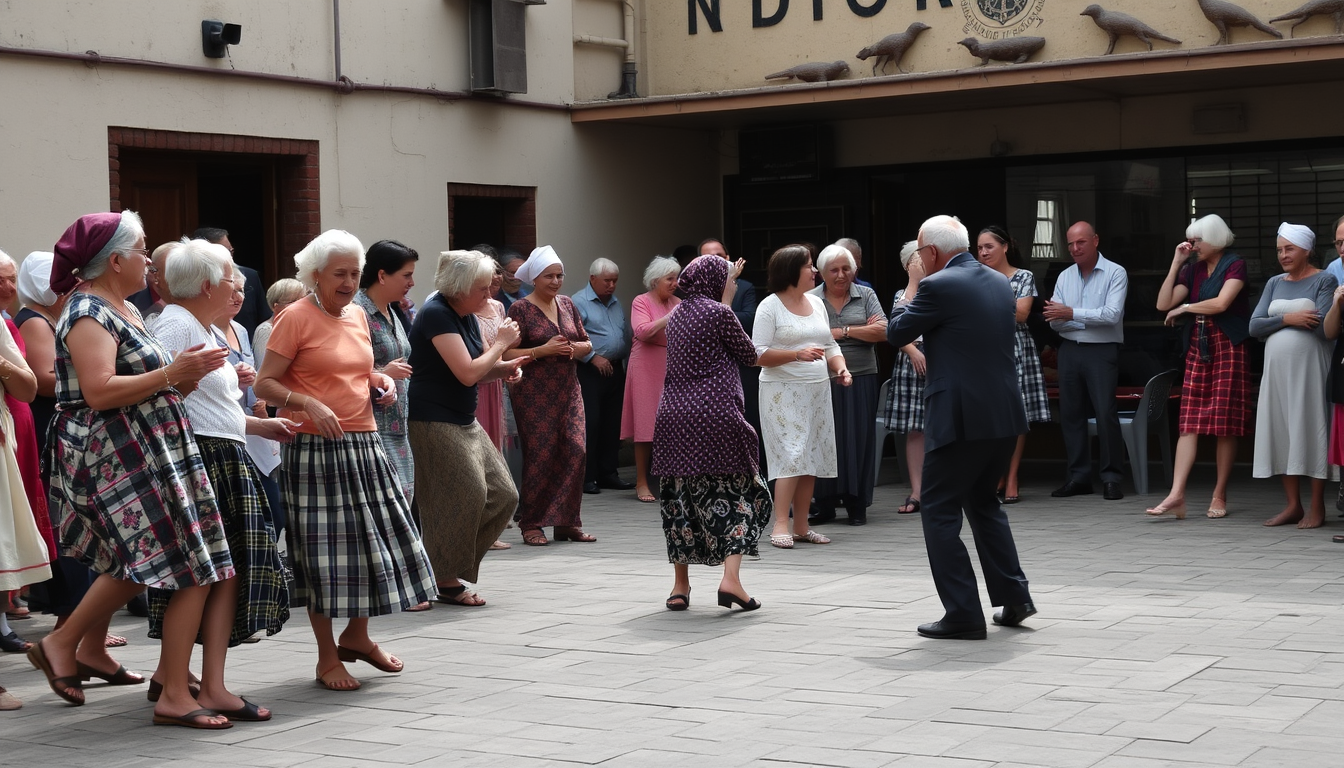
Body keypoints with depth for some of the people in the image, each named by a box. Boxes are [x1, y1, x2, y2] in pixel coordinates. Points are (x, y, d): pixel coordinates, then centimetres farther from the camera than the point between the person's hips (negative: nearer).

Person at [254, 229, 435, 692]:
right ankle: (327, 656, 9)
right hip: (316, 447, -7)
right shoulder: (296, 317, -9)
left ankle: (356, 636, 29)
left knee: (376, 538, 11)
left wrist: (379, 381, 7)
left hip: (364, 443, 7)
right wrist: (310, 405, -25)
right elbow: (264, 384, -12)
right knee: (323, 550, -2)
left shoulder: (357, 315, 13)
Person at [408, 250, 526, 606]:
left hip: (464, 422, 10)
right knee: (465, 496, -8)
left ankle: (450, 566, 15)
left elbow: (477, 370, 20)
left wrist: (504, 368, -1)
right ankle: (447, 581, 5)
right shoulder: (437, 315, -17)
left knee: (503, 495, 6)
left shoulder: (467, 316, 11)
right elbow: (467, 373, -22)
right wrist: (501, 343, -10)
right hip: (434, 422, -10)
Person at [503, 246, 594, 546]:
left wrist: (574, 348, -5)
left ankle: (567, 521, 8)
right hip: (534, 392, -5)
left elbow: (587, 343, 17)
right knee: (540, 454, -5)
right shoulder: (520, 309, -5)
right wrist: (543, 350, -18)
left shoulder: (567, 304, 12)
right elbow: (508, 354, -10)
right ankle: (531, 525, 6)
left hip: (567, 389, 5)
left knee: (575, 451, -2)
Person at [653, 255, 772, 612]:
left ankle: (680, 586, 14)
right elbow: (749, 356, 2)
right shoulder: (719, 313, -5)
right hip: (716, 415, -6)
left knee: (679, 498, 10)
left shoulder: (676, 316, 14)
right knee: (738, 492, 2)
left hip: (674, 416, 6)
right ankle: (731, 579, -12)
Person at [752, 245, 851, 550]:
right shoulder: (770, 307, -6)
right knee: (792, 455, -14)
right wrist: (797, 355, -21)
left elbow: (830, 345, 19)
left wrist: (840, 366, 0)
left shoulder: (816, 303, 14)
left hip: (817, 391, 7)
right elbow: (758, 353, -11)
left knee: (812, 459, 5)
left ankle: (801, 526, 11)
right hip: (783, 392, -7)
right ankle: (781, 525, -10)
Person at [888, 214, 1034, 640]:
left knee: (940, 512, 3)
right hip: (1006, 415, 8)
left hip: (960, 417, -8)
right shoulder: (1000, 283, 11)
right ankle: (1013, 596, 22)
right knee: (983, 500, 24)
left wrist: (913, 286, 12)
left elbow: (896, 333, -1)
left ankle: (963, 614, 1)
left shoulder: (938, 286, -12)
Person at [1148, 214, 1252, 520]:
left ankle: (1219, 496, 8)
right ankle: (1176, 495, -11)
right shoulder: (1193, 269, 12)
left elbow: (1221, 303, -18)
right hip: (1198, 348, 5)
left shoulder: (1234, 265, -4)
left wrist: (1184, 308, -4)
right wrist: (1176, 263, 0)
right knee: (1189, 423, -3)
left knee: (1226, 424, 0)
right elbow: (1164, 303, 3)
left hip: (1228, 348, -5)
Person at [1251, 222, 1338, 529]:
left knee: (1310, 430, -5)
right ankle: (1293, 505, 11)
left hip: (1309, 366, -6)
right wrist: (1287, 319, -11)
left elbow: (1324, 327, -14)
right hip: (1277, 366, 6)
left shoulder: (1324, 280, -2)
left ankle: (1317, 509, 0)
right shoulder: (1275, 283, 14)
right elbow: (1254, 326, 5)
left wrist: (1275, 320, -4)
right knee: (1281, 433, 4)